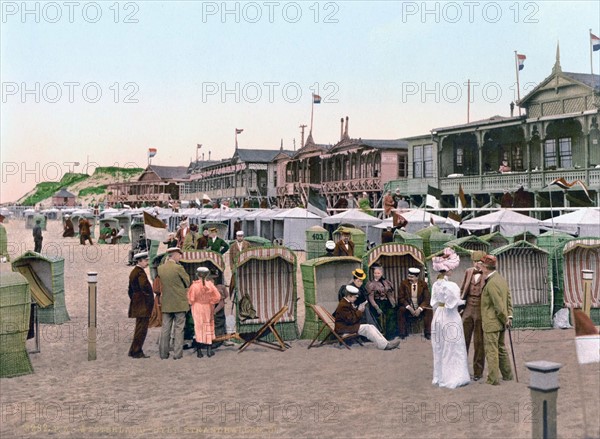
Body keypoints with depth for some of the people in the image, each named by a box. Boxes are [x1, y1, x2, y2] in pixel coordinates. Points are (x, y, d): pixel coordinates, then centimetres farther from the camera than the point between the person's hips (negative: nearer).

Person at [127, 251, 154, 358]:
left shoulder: (133, 272, 17)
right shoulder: (140, 272, -15)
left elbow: (130, 289, 23)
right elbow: (145, 287, -29)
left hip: (136, 304, 10)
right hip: (143, 304, -10)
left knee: (139, 328, 16)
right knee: (142, 328, -5)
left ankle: (134, 351, 20)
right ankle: (136, 351, -2)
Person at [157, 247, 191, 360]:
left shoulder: (160, 268, 2)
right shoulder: (178, 268, -14)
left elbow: (161, 283, 12)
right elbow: (188, 282, -5)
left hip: (166, 303, 5)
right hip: (179, 303, -5)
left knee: (165, 329, 9)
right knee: (179, 329, 2)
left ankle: (163, 353, 12)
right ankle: (177, 353, 3)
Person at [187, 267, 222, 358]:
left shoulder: (194, 285, -15)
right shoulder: (210, 284, -10)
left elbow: (191, 298, -13)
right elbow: (217, 297, -10)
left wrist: (192, 303, 7)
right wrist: (210, 302, 3)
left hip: (197, 308, -1)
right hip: (208, 309, 1)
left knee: (198, 328, 7)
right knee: (208, 328, 12)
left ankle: (199, 351, 6)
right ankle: (209, 350, 13)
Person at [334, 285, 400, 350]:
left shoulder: (348, 303, 16)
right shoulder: (343, 305, -18)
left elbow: (353, 315, 20)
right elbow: (351, 320, -22)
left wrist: (357, 309, 3)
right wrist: (359, 311, -14)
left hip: (350, 326, 10)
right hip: (344, 330, -10)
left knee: (371, 327, -4)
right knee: (367, 328, -22)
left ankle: (386, 343, -12)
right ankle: (384, 345, -23)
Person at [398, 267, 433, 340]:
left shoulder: (423, 284, -3)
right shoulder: (404, 283, -5)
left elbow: (427, 298, -7)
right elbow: (401, 298, -7)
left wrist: (420, 309, -22)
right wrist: (409, 307, -20)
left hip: (420, 308, 1)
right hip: (408, 308, -1)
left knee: (429, 310, -26)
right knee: (401, 310, -30)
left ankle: (427, 333, -13)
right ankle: (402, 333, -20)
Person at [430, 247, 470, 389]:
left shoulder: (435, 284, 3)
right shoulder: (451, 286, -19)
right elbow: (455, 303, -14)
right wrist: (463, 300, 4)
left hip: (438, 316, 7)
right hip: (450, 318, -7)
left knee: (439, 348, 15)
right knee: (453, 349, 3)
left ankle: (440, 377, 24)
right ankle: (454, 377, 9)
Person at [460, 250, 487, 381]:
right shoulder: (469, 272, 6)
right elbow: (463, 289, 15)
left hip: (481, 310, -4)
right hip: (468, 309, 4)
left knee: (479, 343, 3)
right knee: (463, 340, 5)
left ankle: (478, 372, 15)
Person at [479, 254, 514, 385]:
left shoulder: (491, 284, -21)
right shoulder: (502, 279, 10)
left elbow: (499, 305, -22)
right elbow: (509, 298, 13)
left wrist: (505, 319, -10)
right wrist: (509, 316, 9)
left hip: (491, 323, -9)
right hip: (500, 323, 9)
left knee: (491, 351, -2)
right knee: (501, 348, 19)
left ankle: (493, 379, 3)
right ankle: (507, 375, 27)